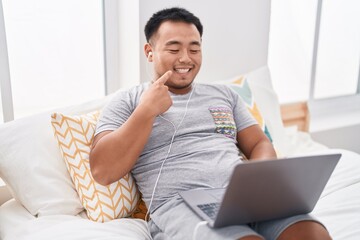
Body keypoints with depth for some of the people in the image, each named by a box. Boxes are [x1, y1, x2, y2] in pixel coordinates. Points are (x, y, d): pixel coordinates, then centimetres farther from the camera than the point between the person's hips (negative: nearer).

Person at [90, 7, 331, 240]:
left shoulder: (224, 94, 22)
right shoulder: (127, 102, 10)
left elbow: (260, 145, 18)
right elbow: (103, 171, -1)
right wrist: (147, 111, -5)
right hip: (180, 204, -3)